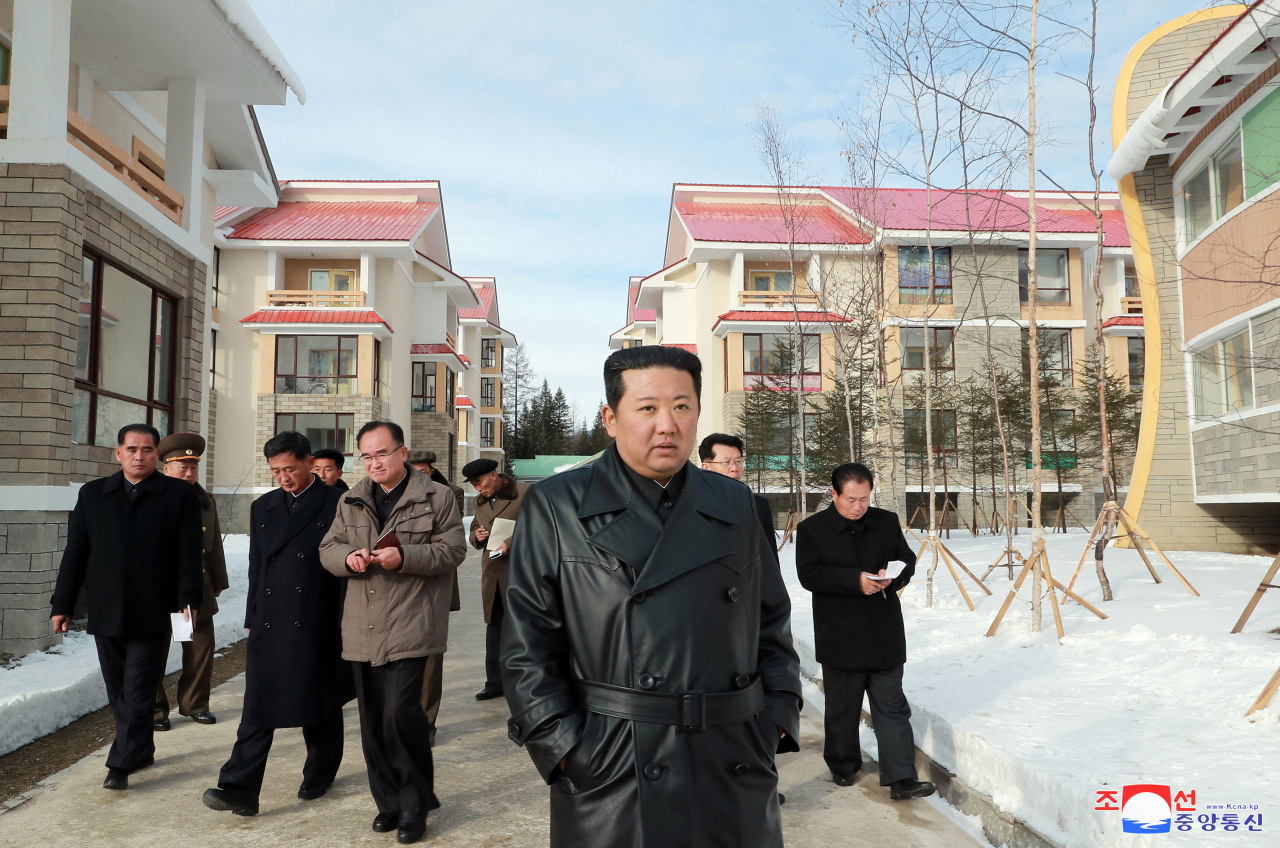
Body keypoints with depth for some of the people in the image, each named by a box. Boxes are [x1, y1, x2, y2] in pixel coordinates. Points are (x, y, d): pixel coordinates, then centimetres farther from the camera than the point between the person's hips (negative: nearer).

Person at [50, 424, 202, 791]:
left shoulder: (180, 494, 0)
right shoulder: (92, 494, 9)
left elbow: (189, 554, -4)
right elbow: (74, 554, 9)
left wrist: (189, 600, -11)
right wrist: (62, 604, 6)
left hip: (153, 614, -4)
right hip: (105, 613, 4)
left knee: (138, 693, -2)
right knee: (119, 692, 13)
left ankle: (121, 764, 4)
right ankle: (141, 750, 28)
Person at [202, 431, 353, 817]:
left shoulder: (337, 504, -4)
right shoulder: (262, 507, 12)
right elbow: (256, 567, 15)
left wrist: (347, 622, -6)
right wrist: (251, 619, 12)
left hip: (317, 625, -3)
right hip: (269, 625, 4)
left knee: (319, 702, 10)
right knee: (258, 708, 0)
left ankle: (320, 774, 28)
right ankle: (240, 789, 1)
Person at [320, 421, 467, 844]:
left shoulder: (436, 498, -1)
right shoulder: (351, 501, 14)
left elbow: (453, 550, -6)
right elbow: (328, 548, 14)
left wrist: (404, 557, -19)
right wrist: (348, 556, -10)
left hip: (409, 628, -5)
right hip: (363, 630, 5)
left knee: (400, 714, -13)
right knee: (373, 721, 11)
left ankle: (415, 805, 7)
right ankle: (389, 802, 26)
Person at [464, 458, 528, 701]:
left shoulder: (524, 493, -7)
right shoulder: (479, 501, 14)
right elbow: (474, 530, 25)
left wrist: (511, 544, -20)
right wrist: (477, 536, 1)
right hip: (491, 572, 7)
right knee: (494, 626, 11)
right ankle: (495, 682, 20)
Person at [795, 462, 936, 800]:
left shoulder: (887, 522, 5)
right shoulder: (811, 529, -6)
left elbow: (908, 560, 12)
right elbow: (809, 575, -12)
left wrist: (893, 578, -12)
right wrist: (855, 581, -22)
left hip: (885, 634, 2)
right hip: (839, 637, -2)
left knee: (892, 707, 3)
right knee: (842, 708, 13)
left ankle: (901, 779, 7)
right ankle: (843, 766, 31)